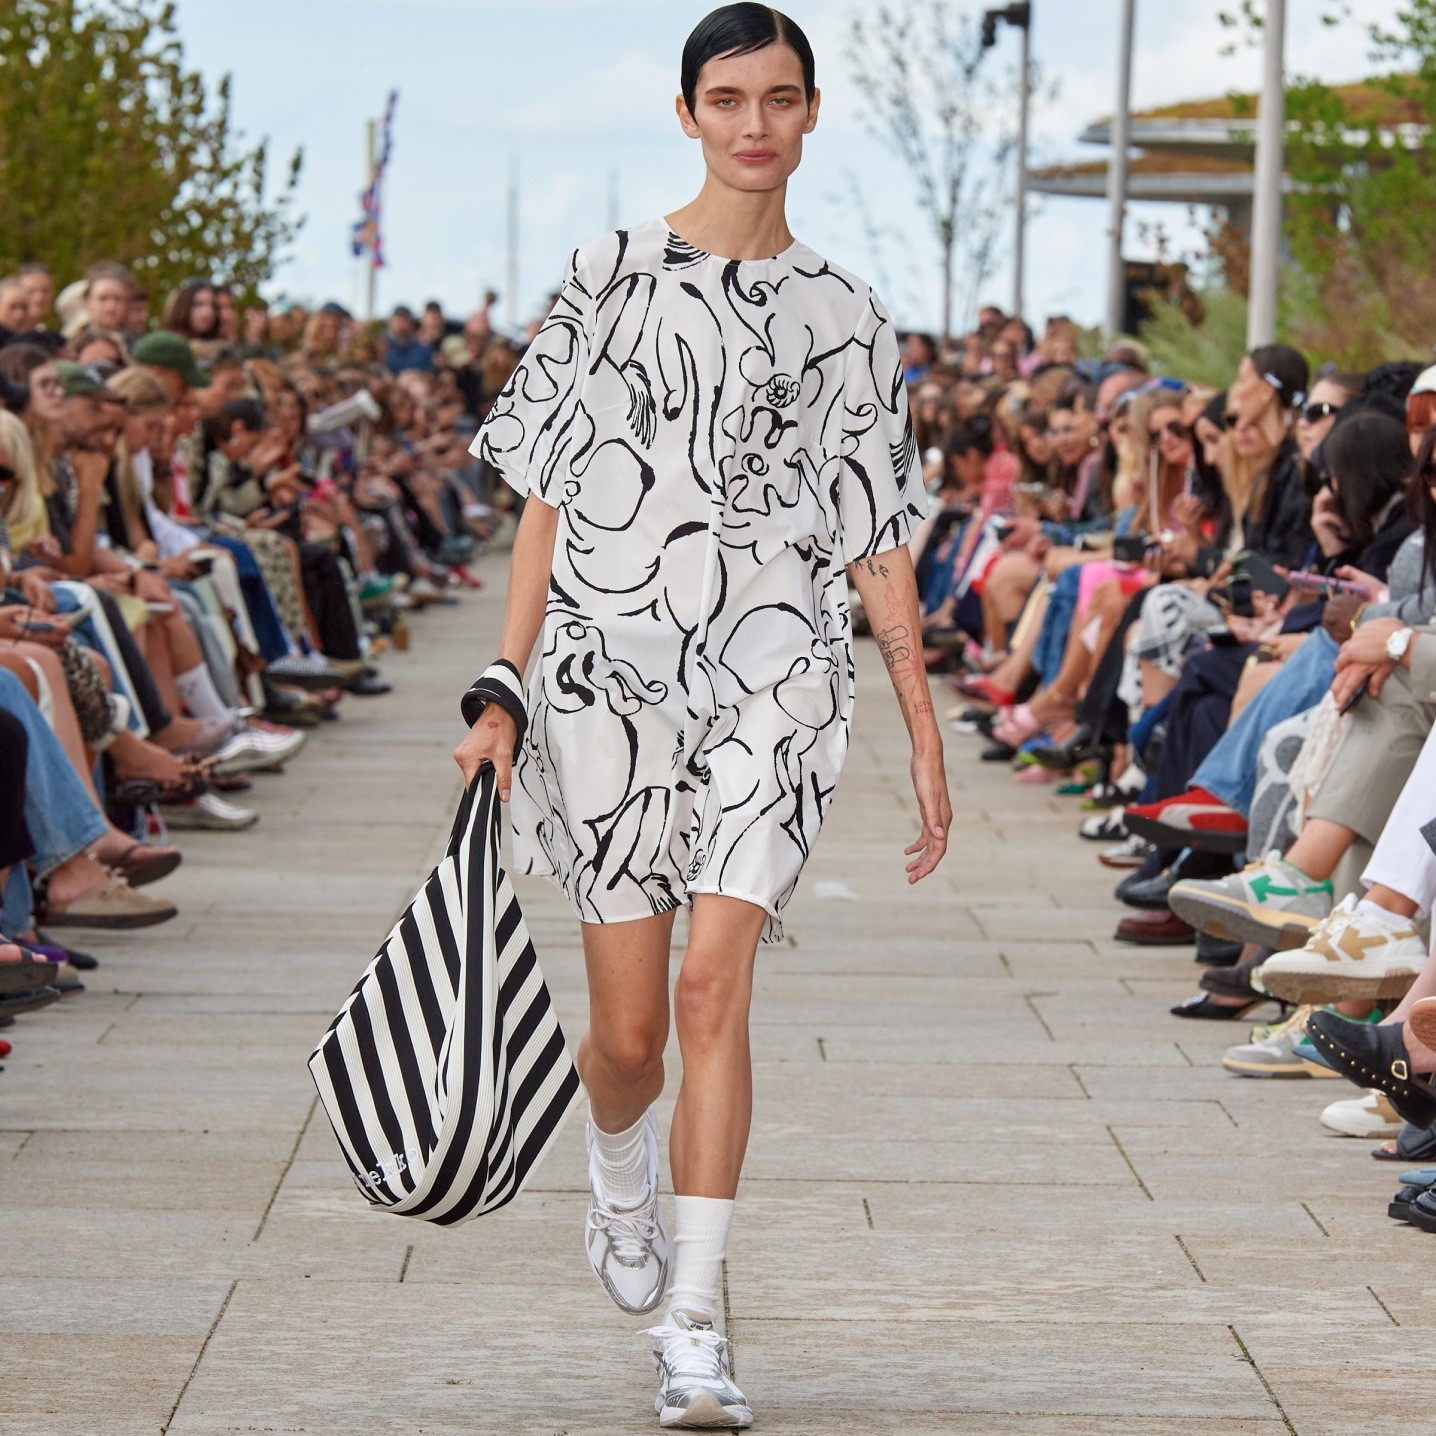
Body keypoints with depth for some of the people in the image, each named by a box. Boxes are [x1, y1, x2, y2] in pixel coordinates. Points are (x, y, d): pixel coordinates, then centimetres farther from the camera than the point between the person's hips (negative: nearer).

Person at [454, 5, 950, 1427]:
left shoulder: (843, 316, 9)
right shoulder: (610, 280, 5)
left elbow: (878, 541, 12)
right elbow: (548, 499, 6)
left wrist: (924, 733, 9)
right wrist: (503, 693, 0)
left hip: (773, 674, 0)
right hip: (611, 667, 0)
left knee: (715, 984, -15)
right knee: (627, 1027, 4)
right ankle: (618, 1170, 40)